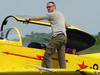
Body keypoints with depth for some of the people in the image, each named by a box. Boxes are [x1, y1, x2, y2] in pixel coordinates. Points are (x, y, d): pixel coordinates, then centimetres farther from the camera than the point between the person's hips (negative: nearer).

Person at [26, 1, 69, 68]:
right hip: (64, 37, 8)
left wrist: (29, 19, 19)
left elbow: (40, 18, 7)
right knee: (61, 56, 4)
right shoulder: (61, 14, 24)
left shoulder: (52, 14, 0)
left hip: (57, 36, -8)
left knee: (48, 54, -6)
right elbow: (66, 26, 32)